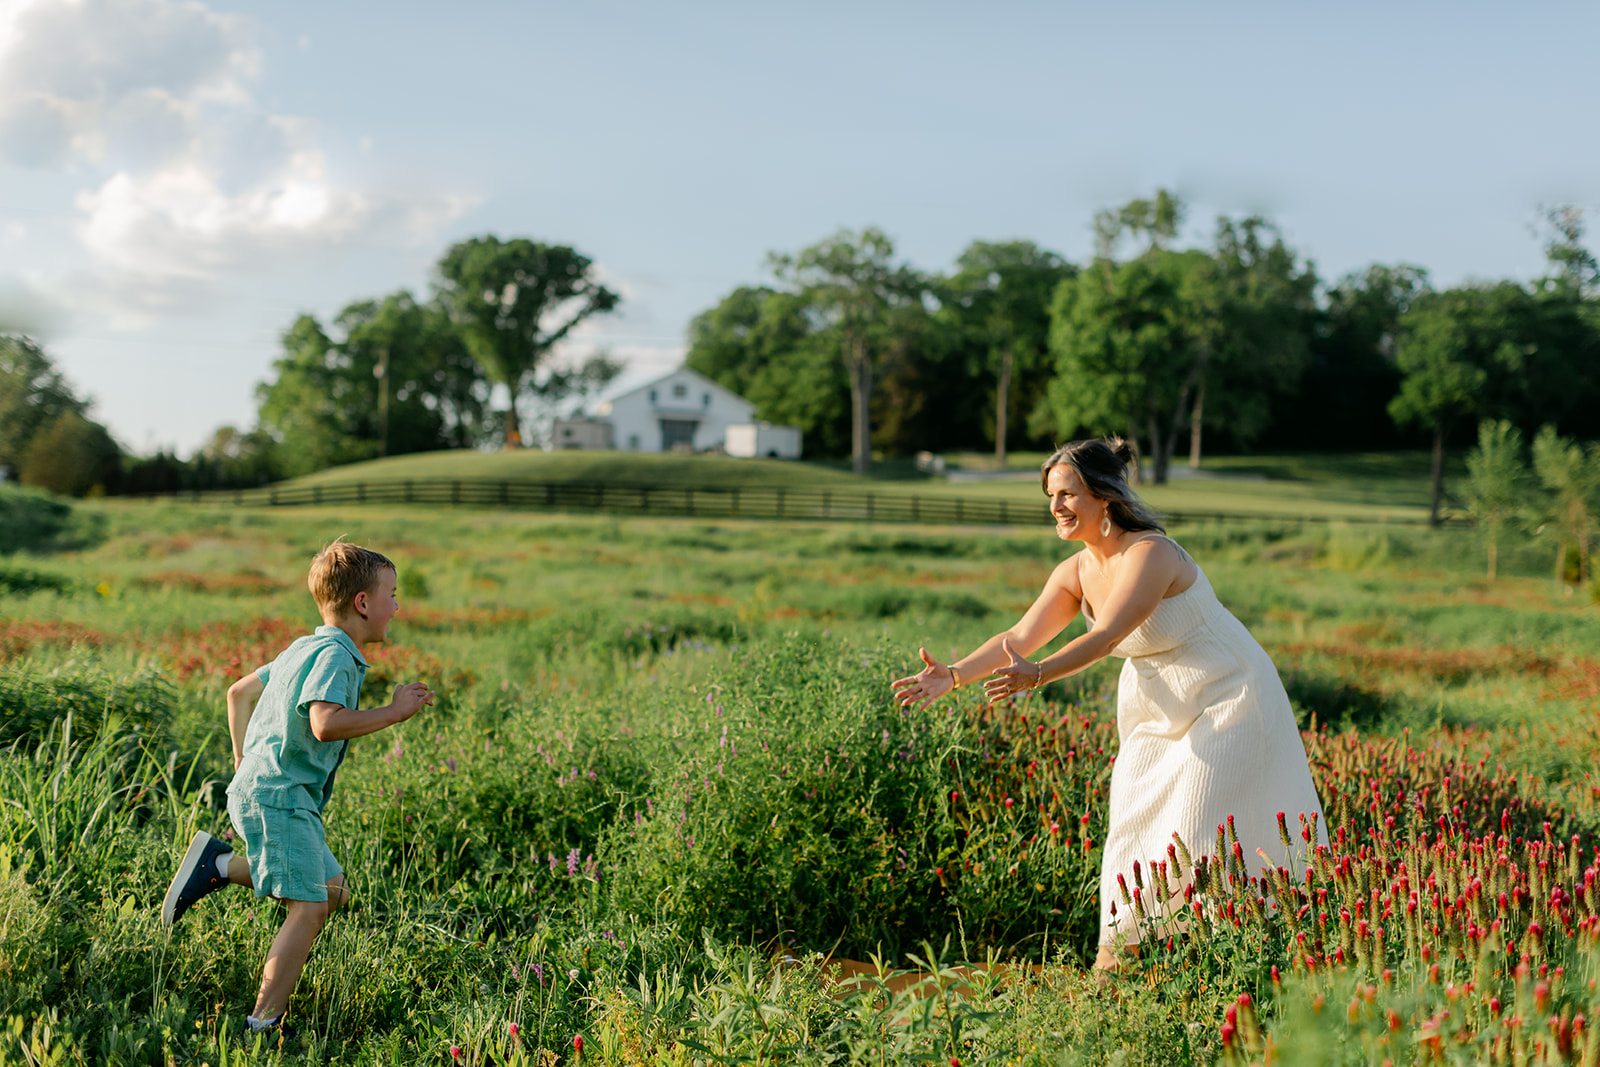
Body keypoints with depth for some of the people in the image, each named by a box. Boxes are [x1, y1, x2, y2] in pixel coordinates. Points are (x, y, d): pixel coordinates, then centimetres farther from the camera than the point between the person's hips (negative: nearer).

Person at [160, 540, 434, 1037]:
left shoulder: (304, 648, 17)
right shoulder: (335, 655, -14)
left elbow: (239, 692, 26)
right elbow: (325, 724, -30)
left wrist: (244, 763, 29)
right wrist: (394, 711, -20)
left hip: (257, 788, 10)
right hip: (277, 797, -10)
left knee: (332, 889, 16)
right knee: (308, 908, -13)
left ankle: (219, 864, 15)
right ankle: (265, 1023, -14)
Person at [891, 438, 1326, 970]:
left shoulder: (1150, 554, -27)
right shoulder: (1076, 572, -3)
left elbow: (1105, 636, -39)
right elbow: (1020, 637, -6)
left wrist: (1036, 675, -51)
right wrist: (953, 675, -19)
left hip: (1226, 699, -7)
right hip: (1159, 712, 8)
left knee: (1196, 835, -8)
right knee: (1132, 823, 4)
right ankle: (1119, 952, 12)